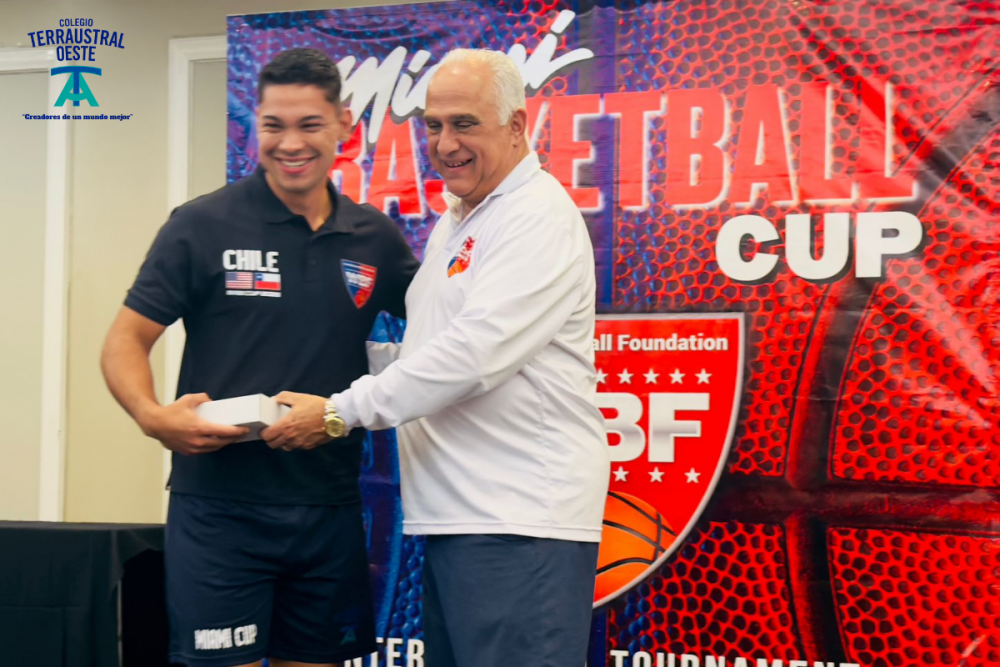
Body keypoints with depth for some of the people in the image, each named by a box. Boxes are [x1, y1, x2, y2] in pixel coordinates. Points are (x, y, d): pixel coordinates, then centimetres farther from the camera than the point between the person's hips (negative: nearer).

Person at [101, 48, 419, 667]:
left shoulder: (376, 238, 6)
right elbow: (125, 342, -3)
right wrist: (152, 415, -22)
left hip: (330, 510, 4)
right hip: (219, 506, -3)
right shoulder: (203, 225, -4)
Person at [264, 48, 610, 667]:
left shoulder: (540, 216, -12)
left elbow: (472, 353, -22)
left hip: (521, 522, -10)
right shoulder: (454, 222, 20)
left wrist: (340, 411, -16)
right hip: (452, 515, 10)